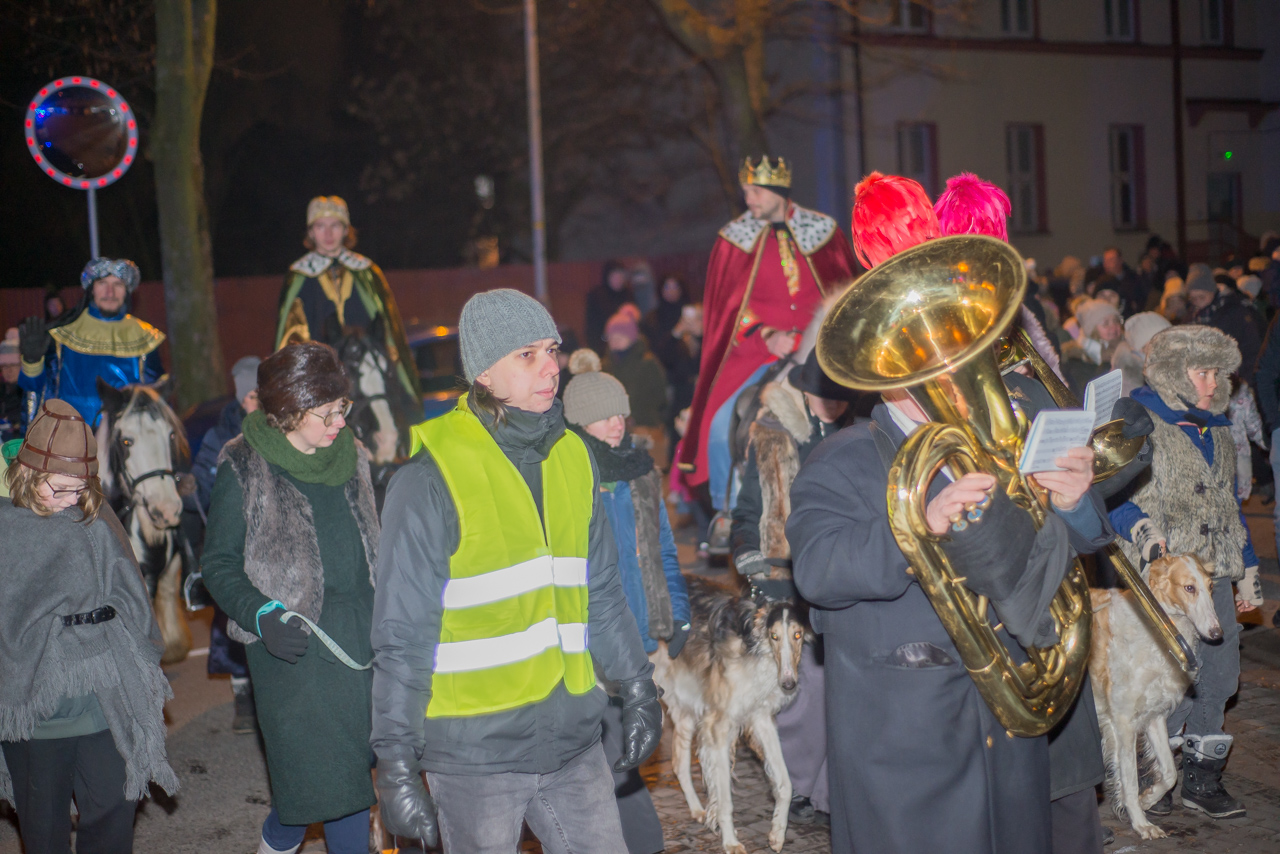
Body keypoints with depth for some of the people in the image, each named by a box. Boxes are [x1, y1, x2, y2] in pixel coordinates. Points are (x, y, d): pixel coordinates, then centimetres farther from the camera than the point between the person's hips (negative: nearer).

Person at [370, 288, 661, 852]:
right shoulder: (431, 481, -12)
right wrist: (396, 763, -10)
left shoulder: (572, 460, 7)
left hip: (575, 742, 5)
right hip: (474, 753, -5)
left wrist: (637, 690, 15)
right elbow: (402, 636, -10)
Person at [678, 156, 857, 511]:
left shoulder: (824, 231, 5)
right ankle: (725, 513, 2)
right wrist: (766, 335, -12)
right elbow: (727, 305, 2)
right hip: (754, 353, -1)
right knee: (722, 427, -16)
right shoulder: (735, 238, 4)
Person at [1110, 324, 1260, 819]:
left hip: (1214, 574, 7)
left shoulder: (1218, 429, 19)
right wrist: (1137, 523, -27)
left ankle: (1202, 778, 22)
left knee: (1218, 672, 7)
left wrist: (1247, 571, 26)